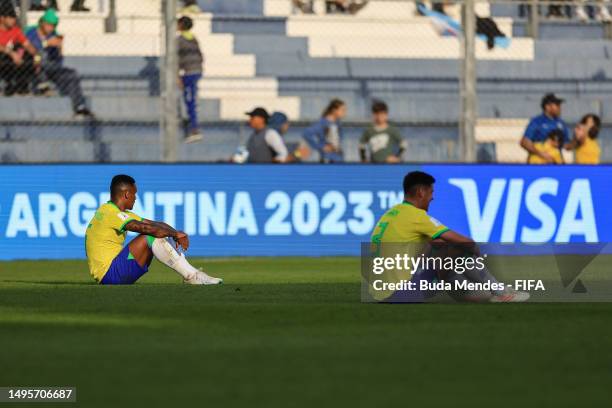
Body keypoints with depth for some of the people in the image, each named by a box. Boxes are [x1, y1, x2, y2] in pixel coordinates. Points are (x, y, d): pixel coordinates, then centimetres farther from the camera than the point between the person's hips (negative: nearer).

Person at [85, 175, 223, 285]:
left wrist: (176, 234, -5)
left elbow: (156, 225, 12)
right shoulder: (110, 213, -15)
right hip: (110, 274, -10)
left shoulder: (119, 213, 17)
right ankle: (192, 277, -19)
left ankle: (192, 274, -3)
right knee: (151, 237, -21)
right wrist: (175, 234, -20)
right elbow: (145, 228, -27)